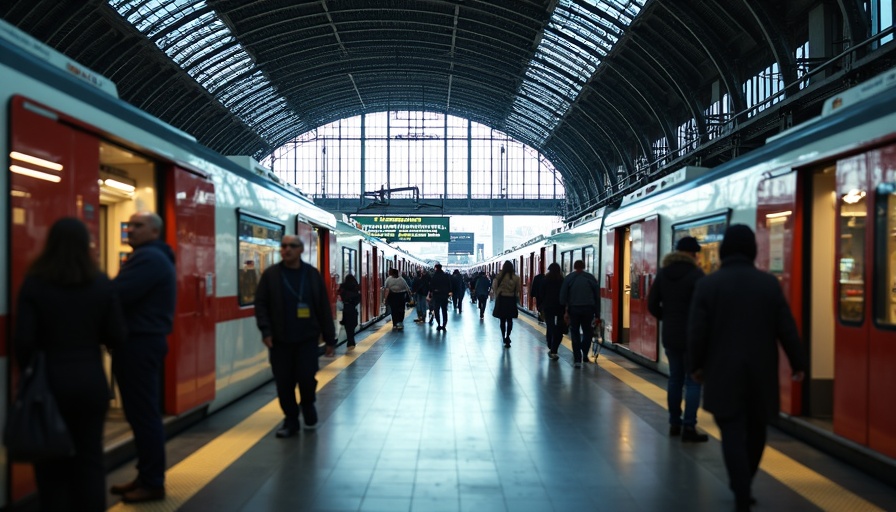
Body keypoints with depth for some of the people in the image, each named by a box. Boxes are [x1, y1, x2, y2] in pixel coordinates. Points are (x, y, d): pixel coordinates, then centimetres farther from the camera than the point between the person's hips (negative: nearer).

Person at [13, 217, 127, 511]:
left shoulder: (34, 284, -8)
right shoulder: (102, 285, -3)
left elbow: (23, 340, -11)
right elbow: (117, 338, -1)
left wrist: (27, 373, 6)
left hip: (50, 382, -1)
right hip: (91, 381, 1)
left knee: (52, 461, 11)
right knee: (89, 458, 11)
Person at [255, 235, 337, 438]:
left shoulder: (312, 274, 3)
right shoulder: (271, 274, 1)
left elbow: (324, 308, 4)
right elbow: (261, 304, 0)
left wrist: (329, 339, 4)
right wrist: (266, 330, -13)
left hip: (307, 338, 0)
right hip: (280, 339, 1)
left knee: (307, 377, -7)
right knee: (284, 383, 4)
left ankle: (308, 405, 25)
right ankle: (291, 420, 21)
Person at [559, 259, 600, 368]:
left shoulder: (568, 278, 3)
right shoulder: (591, 277, 5)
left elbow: (563, 296, -2)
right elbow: (597, 297, 5)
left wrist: (565, 311, -1)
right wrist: (597, 314, 9)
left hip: (574, 309, 0)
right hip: (588, 309, 0)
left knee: (575, 333, 9)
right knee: (588, 332, 17)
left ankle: (577, 359, 4)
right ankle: (584, 354, 3)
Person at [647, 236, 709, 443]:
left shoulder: (663, 273, 6)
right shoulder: (696, 274, -14)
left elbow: (652, 304, 6)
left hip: (669, 335, 6)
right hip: (692, 336, -6)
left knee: (675, 378, 16)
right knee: (693, 381, 0)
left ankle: (674, 423, 22)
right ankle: (689, 428, -3)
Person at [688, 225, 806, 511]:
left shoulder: (708, 284, -6)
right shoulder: (770, 283, -1)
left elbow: (697, 332, -8)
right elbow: (786, 328, 0)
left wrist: (697, 365, 6)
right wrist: (798, 363, 11)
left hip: (723, 373, -2)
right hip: (761, 372, 3)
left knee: (733, 434, 0)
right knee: (755, 432, 18)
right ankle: (743, 486, 32)